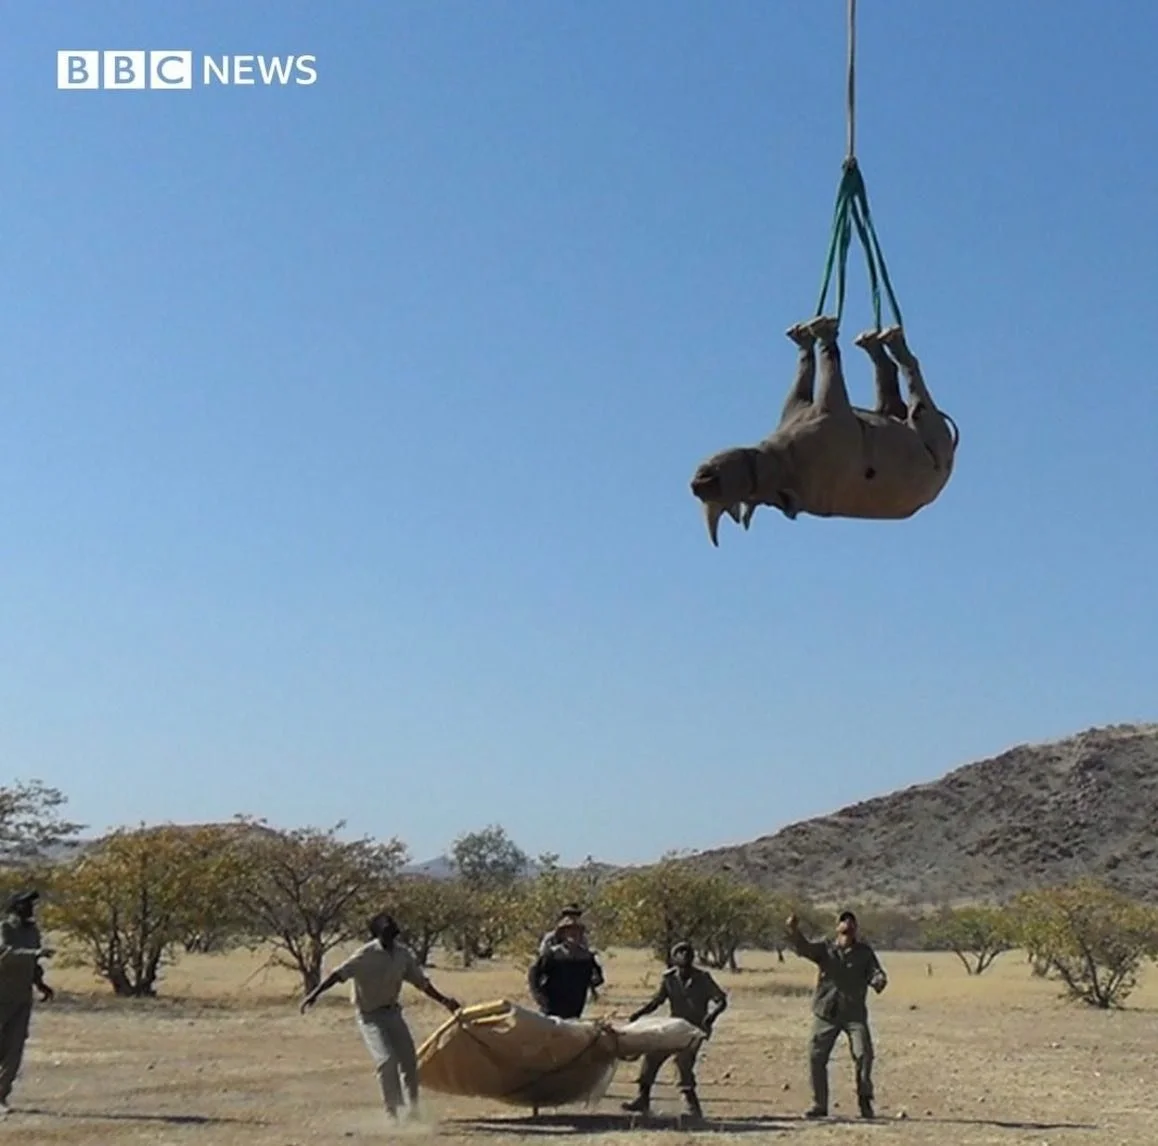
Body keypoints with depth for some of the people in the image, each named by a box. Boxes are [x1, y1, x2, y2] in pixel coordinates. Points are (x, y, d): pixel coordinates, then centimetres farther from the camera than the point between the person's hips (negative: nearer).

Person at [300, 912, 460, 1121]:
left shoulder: (403, 954, -3)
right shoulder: (367, 954, -20)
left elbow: (421, 982, 8)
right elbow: (339, 974, -26)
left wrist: (443, 1000, 5)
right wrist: (314, 994, -35)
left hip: (392, 1011, 6)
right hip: (370, 1015, -6)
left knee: (409, 1060, 3)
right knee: (387, 1060, -18)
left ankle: (413, 1109, 21)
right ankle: (392, 1112, -3)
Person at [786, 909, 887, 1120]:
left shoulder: (864, 952, 4)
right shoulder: (825, 948, 3)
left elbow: (876, 972, -4)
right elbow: (804, 948, -13)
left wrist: (878, 980, -30)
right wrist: (794, 931, -34)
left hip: (855, 1013, -1)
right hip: (826, 1013, 1)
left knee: (864, 1053, -13)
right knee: (816, 1056, 0)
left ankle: (864, 1099, 6)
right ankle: (819, 1105, 12)